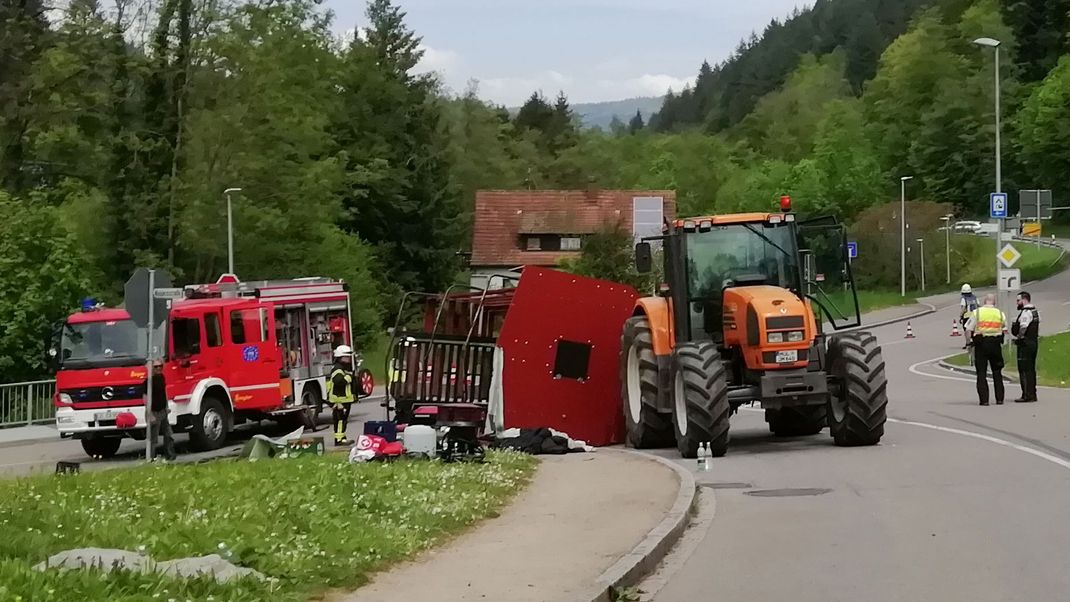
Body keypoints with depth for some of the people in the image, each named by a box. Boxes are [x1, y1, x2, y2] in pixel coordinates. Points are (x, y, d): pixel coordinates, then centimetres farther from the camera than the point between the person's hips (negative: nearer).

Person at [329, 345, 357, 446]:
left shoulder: (346, 369, 20)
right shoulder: (337, 369, -14)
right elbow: (339, 381, -32)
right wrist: (349, 377, -25)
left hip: (346, 399, 10)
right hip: (339, 399, -10)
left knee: (344, 419, 13)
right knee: (340, 419, -11)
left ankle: (342, 438, 19)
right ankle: (339, 439, -12)